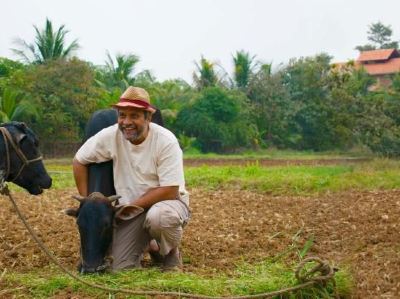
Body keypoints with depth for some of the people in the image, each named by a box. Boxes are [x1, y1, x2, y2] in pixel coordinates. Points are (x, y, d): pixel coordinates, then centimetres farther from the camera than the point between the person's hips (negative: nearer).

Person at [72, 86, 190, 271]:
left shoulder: (166, 141, -21)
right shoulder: (110, 136, -12)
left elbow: (169, 191, -22)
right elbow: (79, 161, 3)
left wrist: (132, 206, -20)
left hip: (166, 202, -3)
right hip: (130, 213, 3)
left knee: (159, 216, -39)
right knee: (122, 268, -10)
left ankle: (171, 255, -5)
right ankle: (148, 244, 24)